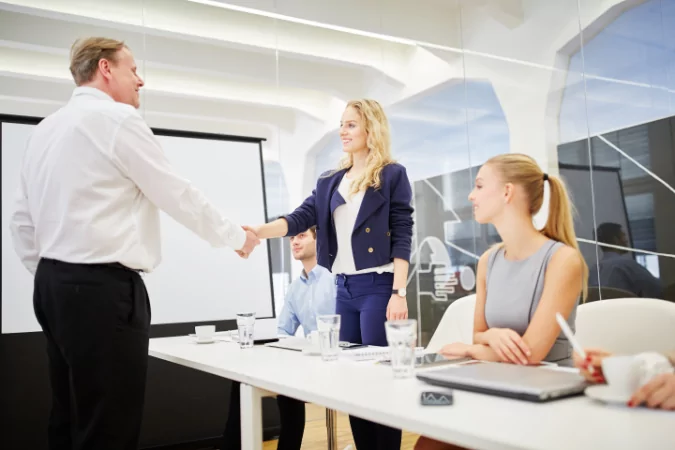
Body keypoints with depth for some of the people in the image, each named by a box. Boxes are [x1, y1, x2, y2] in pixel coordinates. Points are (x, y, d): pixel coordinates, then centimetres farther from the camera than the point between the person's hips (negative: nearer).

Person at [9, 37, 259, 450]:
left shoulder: (45, 130, 15)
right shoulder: (118, 118, -9)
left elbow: (23, 221, 16)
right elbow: (178, 195, -7)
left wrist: (50, 278, 21)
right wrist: (237, 236, 6)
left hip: (55, 285, 9)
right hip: (102, 289, -9)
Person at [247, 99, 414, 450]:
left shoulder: (392, 175, -1)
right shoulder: (330, 181, 14)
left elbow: (402, 237, -6)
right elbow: (301, 217, 2)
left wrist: (399, 293, -13)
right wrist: (257, 231, -16)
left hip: (378, 286, -6)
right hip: (343, 288, 6)